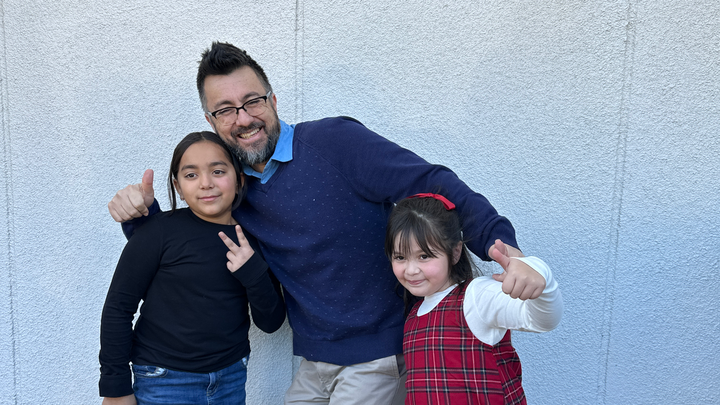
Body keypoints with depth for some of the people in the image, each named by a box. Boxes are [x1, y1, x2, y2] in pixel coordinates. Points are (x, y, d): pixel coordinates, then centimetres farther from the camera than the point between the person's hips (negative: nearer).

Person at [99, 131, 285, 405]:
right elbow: (119, 306, -8)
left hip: (232, 378, 4)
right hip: (165, 382, -4)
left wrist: (253, 274, -19)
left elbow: (271, 323, -2)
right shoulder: (161, 231, -13)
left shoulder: (251, 241, -2)